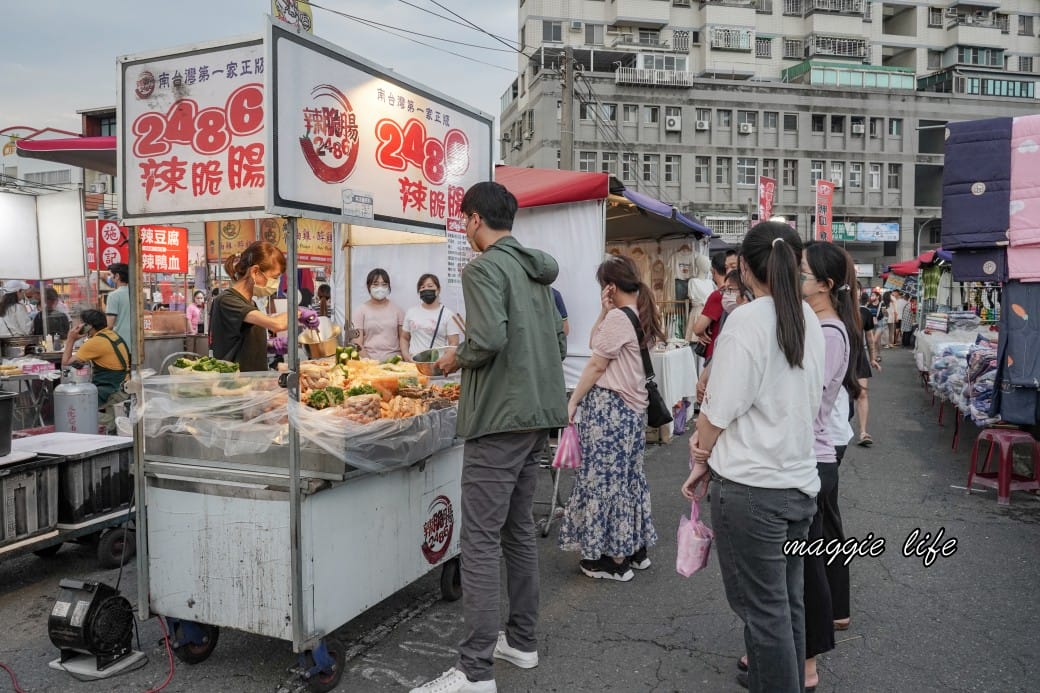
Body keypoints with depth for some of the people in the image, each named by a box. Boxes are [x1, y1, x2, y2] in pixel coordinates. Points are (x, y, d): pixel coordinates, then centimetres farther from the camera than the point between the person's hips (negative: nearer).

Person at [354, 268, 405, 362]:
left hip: (394, 360, 1)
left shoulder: (396, 309, 12)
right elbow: (358, 344, 2)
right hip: (370, 360, -1)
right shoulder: (360, 310, 7)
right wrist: (368, 362, -11)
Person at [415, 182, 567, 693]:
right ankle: (522, 641, 28)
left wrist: (456, 358, -5)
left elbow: (488, 339, -24)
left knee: (481, 541, -4)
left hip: (499, 419, -9)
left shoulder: (484, 268, -10)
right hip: (538, 414, 9)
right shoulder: (537, 271, 14)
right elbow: (558, 343, 16)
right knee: (519, 530, 17)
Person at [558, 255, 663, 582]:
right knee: (627, 476, 18)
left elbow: (596, 365, -14)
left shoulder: (618, 317, -17)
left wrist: (572, 402, -8)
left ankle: (615, 559, 10)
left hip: (609, 406, -10)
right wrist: (604, 312, 1)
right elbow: (595, 344, 13)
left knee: (605, 478, 1)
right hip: (633, 407, 10)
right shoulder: (642, 316, 11)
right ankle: (636, 549, 29)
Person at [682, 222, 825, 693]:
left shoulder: (747, 320, -15)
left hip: (750, 487, -7)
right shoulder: (809, 320, 7)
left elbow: (719, 410, -14)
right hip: (800, 481, 8)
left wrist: (701, 463, 2)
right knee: (788, 602, 18)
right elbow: (811, 399, 13)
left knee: (764, 611, 3)